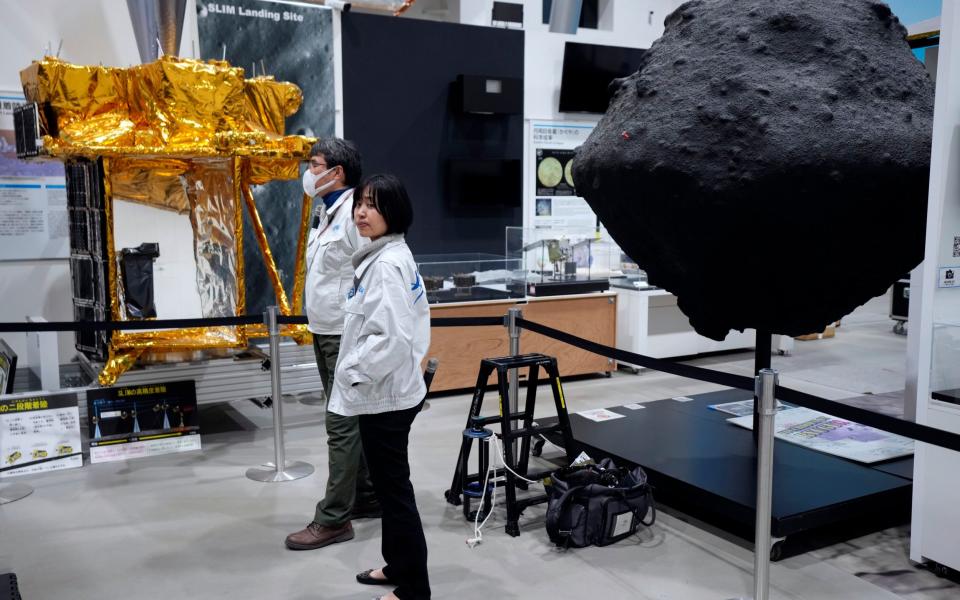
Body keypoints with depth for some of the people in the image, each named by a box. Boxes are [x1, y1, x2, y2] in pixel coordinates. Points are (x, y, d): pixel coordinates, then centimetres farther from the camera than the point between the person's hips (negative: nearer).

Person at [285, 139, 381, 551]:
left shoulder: (354, 213, -16)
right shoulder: (325, 212, 13)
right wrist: (316, 322, 16)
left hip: (347, 335, -10)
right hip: (324, 331, 10)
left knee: (343, 423, -5)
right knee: (351, 420, 16)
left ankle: (333, 519, 2)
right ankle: (366, 497, 28)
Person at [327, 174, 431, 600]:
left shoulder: (386, 264, -21)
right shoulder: (390, 256, 10)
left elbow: (393, 337, -29)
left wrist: (353, 372, -17)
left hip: (384, 396, -10)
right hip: (386, 391, 10)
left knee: (395, 489, 1)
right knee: (388, 484, 21)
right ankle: (397, 565, 37)